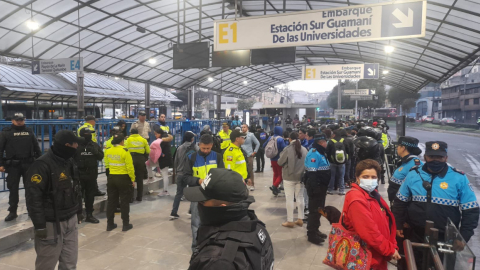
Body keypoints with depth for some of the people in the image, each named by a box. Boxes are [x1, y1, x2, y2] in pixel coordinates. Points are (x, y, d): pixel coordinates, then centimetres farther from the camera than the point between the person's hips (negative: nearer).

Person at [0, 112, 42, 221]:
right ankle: (12, 211, 18)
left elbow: (36, 147, 12)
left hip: (28, 164, 1)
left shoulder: (29, 131, 10)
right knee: (13, 189, 7)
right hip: (13, 165, -1)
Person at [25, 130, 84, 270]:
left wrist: (79, 211, 21)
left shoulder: (69, 161, 9)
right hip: (52, 224, -7)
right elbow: (33, 197, -20)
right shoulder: (42, 165, -18)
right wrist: (39, 225, -18)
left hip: (71, 221, 7)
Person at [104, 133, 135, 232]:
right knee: (124, 202, 6)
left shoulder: (108, 151, 0)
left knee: (111, 201, 14)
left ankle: (110, 224, 21)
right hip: (123, 178, -5)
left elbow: (107, 166, 6)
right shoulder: (125, 151, -16)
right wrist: (133, 179, -5)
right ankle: (126, 224, 12)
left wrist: (109, 176, 17)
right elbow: (130, 167, -14)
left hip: (111, 178, 5)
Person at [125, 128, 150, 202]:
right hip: (141, 160, 2)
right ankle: (139, 197, 17)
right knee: (140, 179, 12)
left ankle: (130, 198, 4)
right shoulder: (143, 140, 5)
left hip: (131, 159, -2)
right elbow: (148, 151, 4)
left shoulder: (128, 140, -1)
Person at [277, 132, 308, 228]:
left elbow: (280, 162, -8)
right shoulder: (304, 149, 1)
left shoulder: (287, 149, -14)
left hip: (289, 177, -5)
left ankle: (290, 221, 7)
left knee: (289, 199, 2)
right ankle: (300, 219, 21)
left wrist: (281, 156, 11)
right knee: (300, 197, 14)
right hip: (301, 177, 5)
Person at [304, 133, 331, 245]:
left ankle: (315, 230, 31)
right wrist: (314, 188, -27)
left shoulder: (321, 152, 13)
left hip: (321, 185, 10)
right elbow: (312, 173, -25)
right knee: (315, 210, -2)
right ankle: (311, 234, 9)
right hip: (316, 186, -10)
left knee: (319, 209, 18)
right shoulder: (314, 154, -20)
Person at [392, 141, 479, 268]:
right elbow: (400, 202, 7)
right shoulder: (413, 174, -4)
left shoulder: (459, 178, -9)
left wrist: (463, 238, -8)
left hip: (445, 241, -1)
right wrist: (398, 225, 5)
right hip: (414, 237, 1)